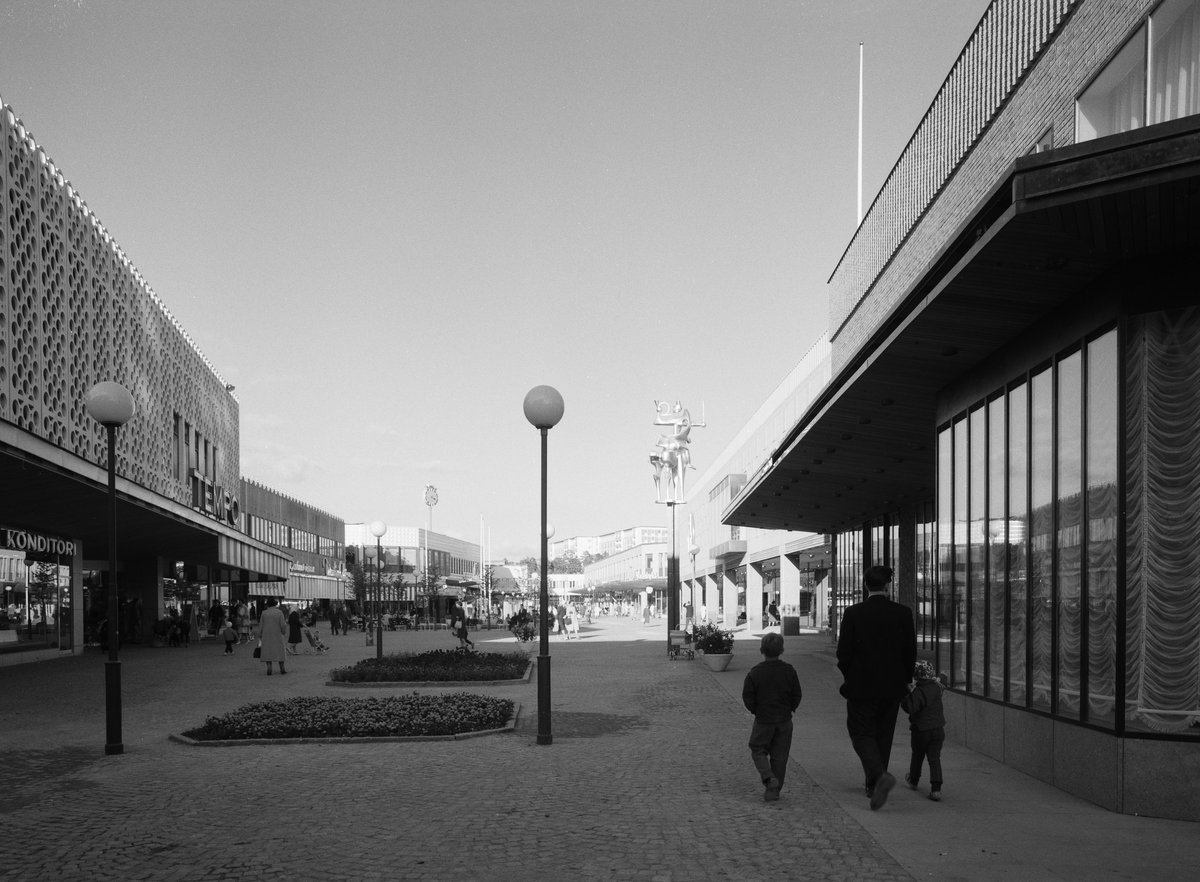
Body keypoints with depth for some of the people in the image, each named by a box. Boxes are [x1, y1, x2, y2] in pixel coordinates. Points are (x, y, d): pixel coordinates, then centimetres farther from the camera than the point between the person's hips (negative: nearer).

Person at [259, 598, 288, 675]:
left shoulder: (264, 613, -2)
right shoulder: (279, 612, -6)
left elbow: (261, 625, 2)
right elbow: (283, 625, -6)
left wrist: (260, 634, 13)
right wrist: (284, 631, 12)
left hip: (266, 636, 0)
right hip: (277, 635, 0)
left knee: (268, 652, 3)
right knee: (279, 651, 8)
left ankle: (269, 669, -6)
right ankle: (282, 669, 9)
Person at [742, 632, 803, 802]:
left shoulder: (755, 672, -12)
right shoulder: (789, 671, -7)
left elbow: (747, 697, -9)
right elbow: (797, 695, -1)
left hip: (763, 720, -2)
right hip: (784, 721, 2)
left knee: (758, 750, 13)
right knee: (779, 756, 10)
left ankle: (769, 777, -11)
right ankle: (774, 790, 13)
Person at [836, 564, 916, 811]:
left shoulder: (853, 613, -10)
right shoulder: (903, 613, -3)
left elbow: (844, 652, -7)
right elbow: (911, 652, 0)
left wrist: (850, 677, 10)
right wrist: (904, 679, 14)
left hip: (861, 687, -3)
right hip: (892, 687, 3)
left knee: (861, 733, 3)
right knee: (883, 735, 15)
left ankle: (879, 774, -21)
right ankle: (874, 785, 23)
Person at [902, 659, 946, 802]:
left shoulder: (918, 691, -20)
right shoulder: (936, 688, 1)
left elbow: (910, 708, -27)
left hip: (921, 730, -4)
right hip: (938, 729, 4)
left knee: (917, 756, 18)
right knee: (935, 758, 0)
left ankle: (914, 780, 39)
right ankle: (936, 788, -12)